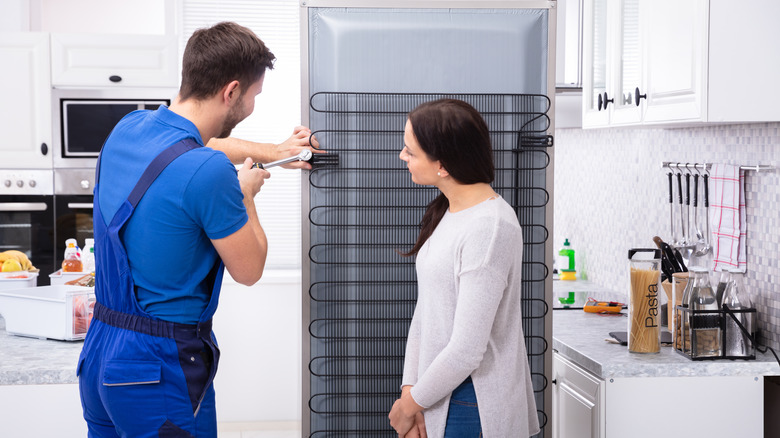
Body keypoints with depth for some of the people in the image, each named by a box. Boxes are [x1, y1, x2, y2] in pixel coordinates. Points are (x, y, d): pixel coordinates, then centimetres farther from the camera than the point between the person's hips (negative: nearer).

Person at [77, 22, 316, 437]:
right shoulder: (209, 172, -23)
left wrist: (273, 151, 37)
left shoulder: (129, 127, 3)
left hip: (98, 353, 8)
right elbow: (248, 270, -8)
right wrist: (246, 195, 8)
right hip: (160, 370, -8)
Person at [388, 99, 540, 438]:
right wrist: (410, 389, 0)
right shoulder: (446, 213, 9)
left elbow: (466, 351, -22)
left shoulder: (490, 228, -21)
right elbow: (425, 312, 9)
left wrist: (410, 403, -10)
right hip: (438, 400, 8)